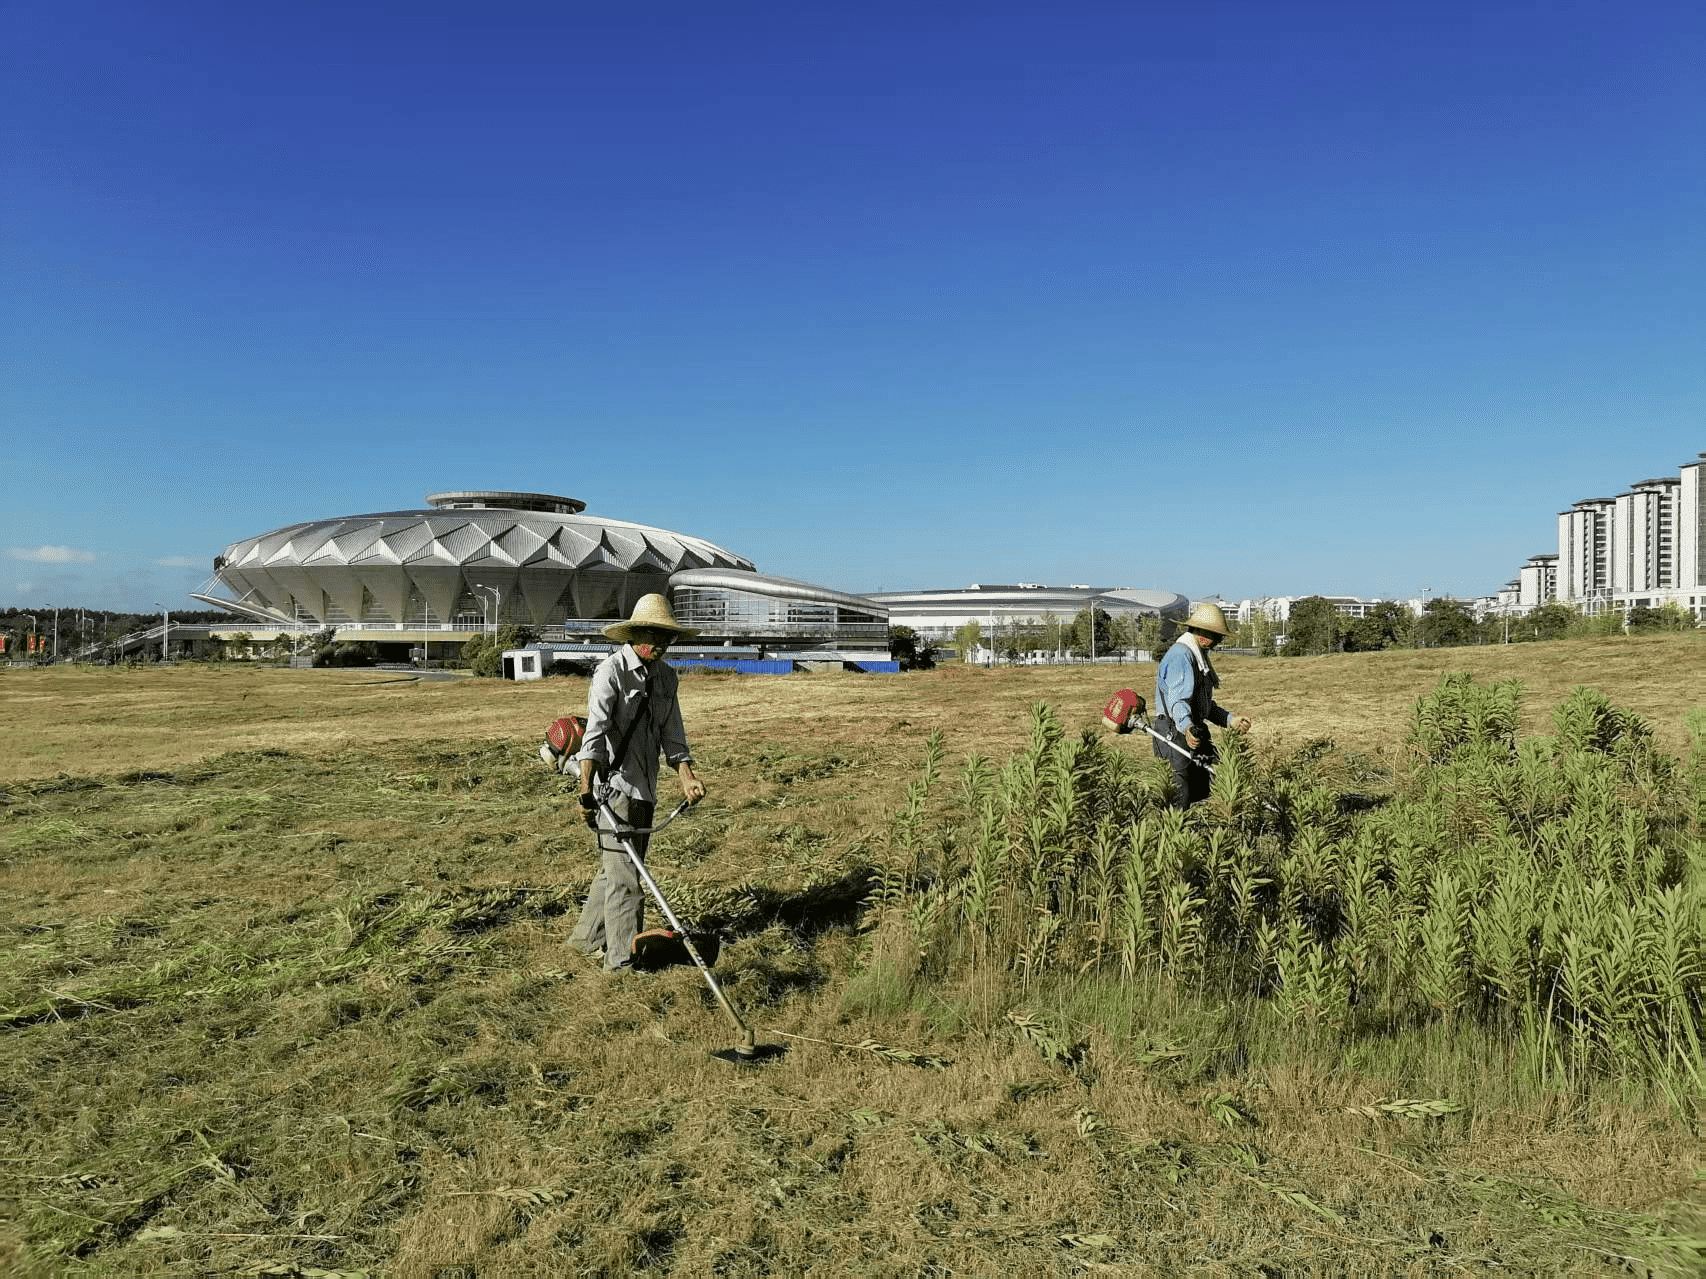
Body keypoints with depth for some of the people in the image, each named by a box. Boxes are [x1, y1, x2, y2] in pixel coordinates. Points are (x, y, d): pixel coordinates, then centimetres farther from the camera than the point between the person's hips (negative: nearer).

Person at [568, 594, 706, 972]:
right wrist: (586, 790, -32)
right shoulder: (611, 671, -13)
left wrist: (686, 777, 1)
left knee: (618, 867, 18)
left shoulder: (666, 676, 11)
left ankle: (586, 936, 34)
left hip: (644, 787, 8)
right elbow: (595, 731, -23)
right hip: (613, 785, -8)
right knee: (623, 873, -6)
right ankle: (623, 959, 1)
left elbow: (672, 732, 13)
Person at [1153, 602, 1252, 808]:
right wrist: (1186, 727, -43)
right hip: (1177, 734, -11)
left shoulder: (1197, 656, 21)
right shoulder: (1180, 655, -13)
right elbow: (1177, 700, -27)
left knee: (1200, 793, 9)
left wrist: (1230, 720, 22)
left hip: (1194, 733, 11)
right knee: (1180, 798, -13)